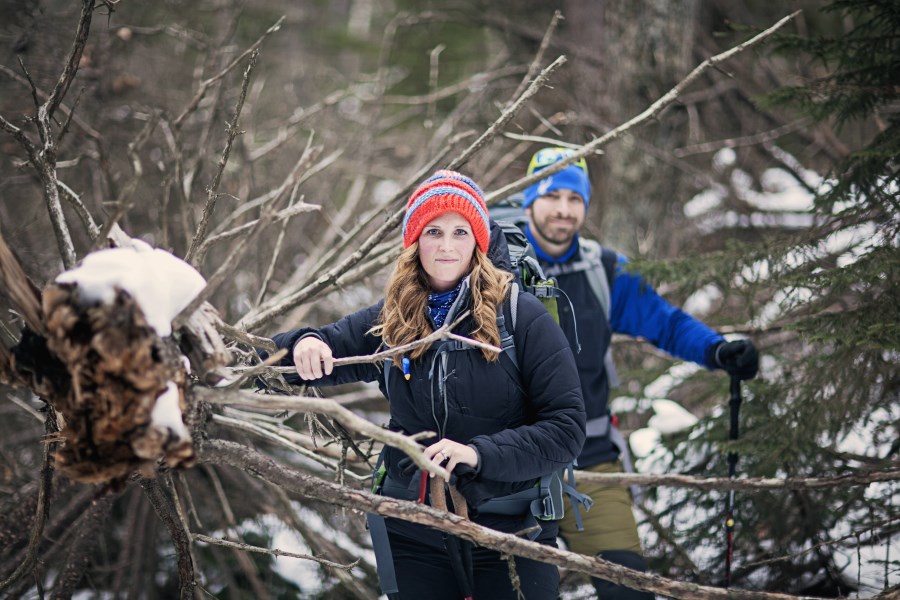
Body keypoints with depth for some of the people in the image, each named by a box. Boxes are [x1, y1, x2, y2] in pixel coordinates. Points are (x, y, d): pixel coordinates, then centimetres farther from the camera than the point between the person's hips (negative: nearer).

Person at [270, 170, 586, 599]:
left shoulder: (521, 317, -8)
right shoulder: (389, 322, 3)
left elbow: (567, 428, -11)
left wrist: (479, 453, -23)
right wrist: (304, 345, -14)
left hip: (510, 533, -3)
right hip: (414, 536, 3)